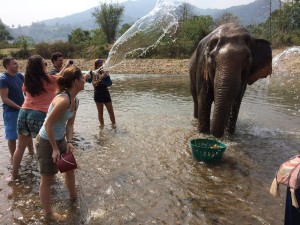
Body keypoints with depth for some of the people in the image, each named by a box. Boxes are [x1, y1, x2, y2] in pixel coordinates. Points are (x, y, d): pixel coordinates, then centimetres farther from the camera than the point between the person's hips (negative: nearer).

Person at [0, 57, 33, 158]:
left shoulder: (19, 75, 2)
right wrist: (19, 107, -19)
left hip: (23, 109, 7)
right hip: (11, 111, -7)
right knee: (12, 136, 5)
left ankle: (31, 152, 35)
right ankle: (13, 158, 20)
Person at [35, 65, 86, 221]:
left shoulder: (75, 101, -1)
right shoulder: (63, 100, -30)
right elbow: (48, 125, -27)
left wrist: (69, 142, -3)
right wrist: (55, 149, -21)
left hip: (60, 140, 9)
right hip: (46, 142, -9)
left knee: (70, 168, 24)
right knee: (47, 179, 8)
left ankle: (74, 197, 49)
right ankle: (49, 214, 27)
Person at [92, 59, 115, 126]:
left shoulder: (104, 72, 1)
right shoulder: (94, 74, -7)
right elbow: (94, 84, -19)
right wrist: (100, 78, -32)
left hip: (106, 93, 3)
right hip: (98, 95, -3)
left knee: (111, 112, 7)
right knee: (100, 112, 8)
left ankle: (114, 125, 21)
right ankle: (102, 126, 21)